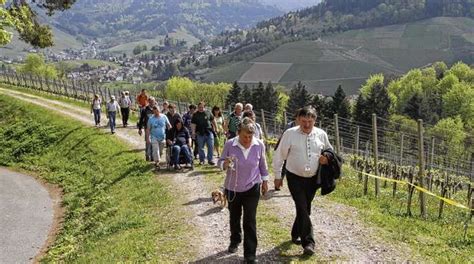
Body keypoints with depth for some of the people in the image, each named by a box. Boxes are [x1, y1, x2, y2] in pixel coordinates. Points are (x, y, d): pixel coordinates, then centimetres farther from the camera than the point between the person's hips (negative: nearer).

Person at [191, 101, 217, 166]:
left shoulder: (208, 113, 5)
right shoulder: (195, 115, 2)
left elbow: (213, 120, 16)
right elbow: (193, 124, -3)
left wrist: (215, 128, 18)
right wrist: (193, 132, -13)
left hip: (209, 132, 1)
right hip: (200, 133, -1)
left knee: (211, 146, -1)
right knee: (201, 147, 6)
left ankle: (210, 160, 8)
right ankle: (202, 160, 18)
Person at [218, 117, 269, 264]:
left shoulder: (259, 145, -13)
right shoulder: (229, 144, -17)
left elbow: (262, 164, 3)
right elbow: (220, 162, -7)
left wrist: (265, 181, 11)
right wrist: (226, 163, -30)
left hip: (252, 188, -1)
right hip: (232, 188, 1)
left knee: (250, 221, -2)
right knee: (234, 217, 20)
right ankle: (235, 241, 47)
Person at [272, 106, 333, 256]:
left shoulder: (321, 134, -4)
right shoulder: (290, 134, -13)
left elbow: (329, 150, 14)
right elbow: (279, 155, -6)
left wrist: (327, 157, -10)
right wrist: (277, 176, -3)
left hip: (313, 179, 4)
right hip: (295, 178, -4)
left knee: (305, 209, 15)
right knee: (302, 209, -11)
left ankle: (296, 234, 36)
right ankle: (308, 242, -6)